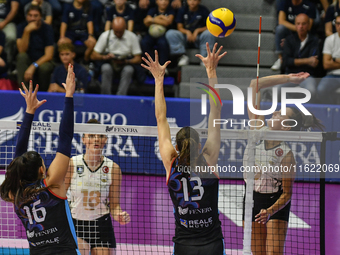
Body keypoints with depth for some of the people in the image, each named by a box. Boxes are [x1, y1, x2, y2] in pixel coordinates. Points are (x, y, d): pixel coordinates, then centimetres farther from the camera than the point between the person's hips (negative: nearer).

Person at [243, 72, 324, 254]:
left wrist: (270, 211, -33)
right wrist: (287, 78, -9)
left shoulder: (286, 155, -22)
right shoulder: (257, 129, -11)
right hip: (251, 199, 5)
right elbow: (254, 86, -11)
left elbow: (287, 193, -16)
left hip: (275, 203, -5)